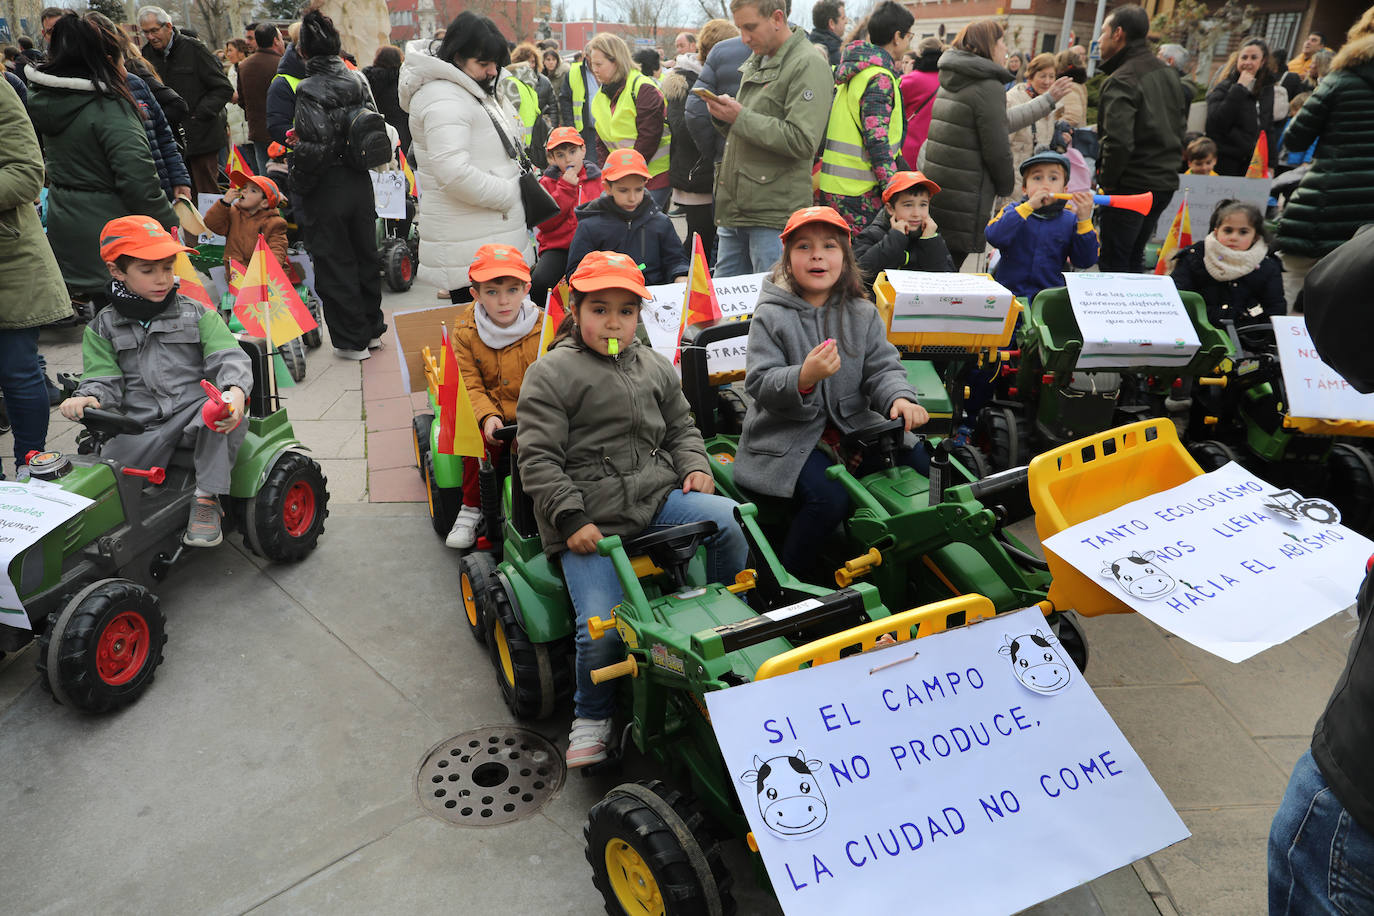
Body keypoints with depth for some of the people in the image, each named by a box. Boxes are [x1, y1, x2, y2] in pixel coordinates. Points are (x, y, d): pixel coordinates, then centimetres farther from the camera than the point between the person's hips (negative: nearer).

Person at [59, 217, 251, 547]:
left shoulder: (197, 314, 8)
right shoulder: (104, 327, 13)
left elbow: (229, 359, -5)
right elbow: (103, 380, 7)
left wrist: (236, 391, -28)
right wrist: (88, 398, -19)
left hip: (195, 414, -1)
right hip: (140, 429, 1)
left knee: (222, 412, -35)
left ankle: (206, 501, -23)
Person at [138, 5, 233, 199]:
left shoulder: (194, 49, -6)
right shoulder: (147, 54, 10)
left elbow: (224, 89, -7)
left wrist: (199, 115, -14)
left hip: (201, 138, -5)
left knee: (207, 192, -2)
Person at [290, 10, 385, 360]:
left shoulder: (310, 90, -17)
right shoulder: (358, 80, 2)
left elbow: (313, 148, -22)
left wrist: (297, 188, -9)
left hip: (327, 190, -6)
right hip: (360, 183, 6)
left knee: (334, 265, 4)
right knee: (365, 256, 17)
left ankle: (352, 340, 11)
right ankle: (373, 329, 28)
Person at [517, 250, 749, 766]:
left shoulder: (654, 369, 15)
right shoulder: (550, 375, -3)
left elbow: (681, 428, 25)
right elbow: (538, 458, -7)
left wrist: (695, 466, 4)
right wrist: (572, 519, -15)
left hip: (656, 495, 5)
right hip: (589, 516, -4)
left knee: (729, 518, -22)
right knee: (603, 626, -17)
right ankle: (592, 714, 13)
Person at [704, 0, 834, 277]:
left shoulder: (808, 65, -9)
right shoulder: (755, 61, 18)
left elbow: (803, 141, -20)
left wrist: (740, 117, -16)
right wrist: (723, 116, 3)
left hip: (774, 215, -8)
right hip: (734, 210, 8)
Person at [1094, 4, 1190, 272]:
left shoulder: (1121, 81, -16)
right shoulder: (1167, 72, 15)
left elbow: (1118, 141, -26)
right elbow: (1181, 127, 21)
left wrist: (1107, 180, -13)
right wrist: (1168, 164, 21)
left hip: (1131, 186, -9)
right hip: (1166, 182, 9)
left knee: (1113, 263, -2)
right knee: (1134, 258, 19)